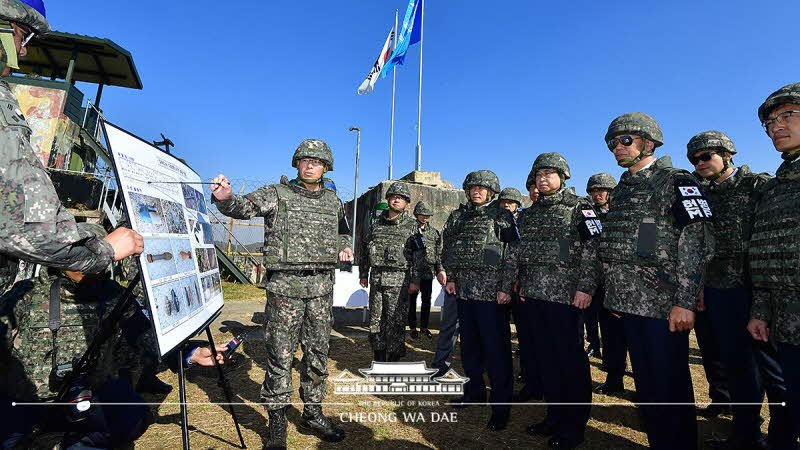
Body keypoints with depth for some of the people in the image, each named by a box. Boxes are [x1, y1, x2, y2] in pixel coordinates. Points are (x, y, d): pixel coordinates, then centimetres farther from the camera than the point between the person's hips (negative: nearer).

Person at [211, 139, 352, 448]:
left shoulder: (333, 201, 13)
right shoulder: (277, 194, 0)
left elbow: (342, 231, 28)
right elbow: (244, 206, -14)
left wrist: (343, 247, 7)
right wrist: (225, 198, -36)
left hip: (322, 286, 4)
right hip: (285, 285, -4)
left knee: (318, 353, 12)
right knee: (280, 355, 1)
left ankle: (313, 414, 29)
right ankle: (277, 423, 17)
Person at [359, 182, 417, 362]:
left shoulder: (411, 225, 1)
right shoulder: (377, 223, 13)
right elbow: (365, 250, 18)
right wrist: (363, 274, 15)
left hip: (398, 280, -4)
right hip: (376, 278, 4)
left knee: (395, 321, -3)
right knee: (376, 319, 10)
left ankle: (394, 358, 8)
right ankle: (378, 358, 22)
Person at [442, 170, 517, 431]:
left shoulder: (501, 216, 1)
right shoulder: (457, 217, 14)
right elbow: (447, 249, 18)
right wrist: (451, 278, 9)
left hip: (492, 291, -5)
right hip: (464, 291, 6)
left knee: (496, 347, -2)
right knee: (469, 344, 15)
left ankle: (501, 405, 8)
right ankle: (475, 392, 31)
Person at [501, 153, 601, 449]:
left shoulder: (579, 206, 0)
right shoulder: (528, 214, 17)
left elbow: (593, 248, -9)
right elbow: (514, 252, 16)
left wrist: (585, 287, -17)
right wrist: (507, 286, 10)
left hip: (564, 294, -6)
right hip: (532, 293, 6)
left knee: (570, 359, 2)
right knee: (544, 357, 12)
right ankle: (555, 416, 27)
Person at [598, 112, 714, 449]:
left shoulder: (675, 182, -5)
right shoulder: (621, 190, 16)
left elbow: (698, 243, -13)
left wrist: (685, 302, -19)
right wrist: (615, 295, 16)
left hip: (664, 305, -7)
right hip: (631, 302, 7)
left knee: (670, 386, 3)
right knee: (644, 382, 16)